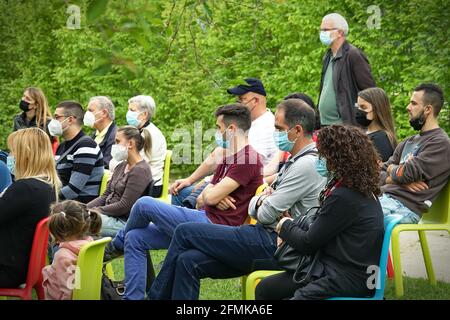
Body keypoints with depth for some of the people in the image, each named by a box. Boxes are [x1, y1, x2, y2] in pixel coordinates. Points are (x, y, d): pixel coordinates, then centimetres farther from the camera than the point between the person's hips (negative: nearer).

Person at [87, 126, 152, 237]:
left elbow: (124, 206, -18)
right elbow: (106, 196, 15)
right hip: (110, 215, 9)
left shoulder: (140, 170, -13)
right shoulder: (121, 166, 16)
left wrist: (96, 210, -13)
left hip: (125, 222, -9)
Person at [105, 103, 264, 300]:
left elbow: (211, 197, -17)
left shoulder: (248, 158, -11)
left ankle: (116, 246, 17)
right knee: (135, 238, 3)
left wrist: (211, 195, 8)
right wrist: (214, 197, -6)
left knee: (145, 204, -12)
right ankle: (132, 296, 3)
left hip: (214, 225, -10)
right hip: (204, 218, 10)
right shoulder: (229, 158, 23)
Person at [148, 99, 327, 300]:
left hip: (273, 245, -10)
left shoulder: (306, 165, -15)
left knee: (185, 232, -5)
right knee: (189, 261, -4)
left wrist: (263, 203, 7)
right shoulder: (295, 161, 18)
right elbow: (254, 208, 19)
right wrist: (261, 201, -4)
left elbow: (266, 214, -16)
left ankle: (157, 295, 9)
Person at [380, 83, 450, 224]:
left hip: (405, 207, -8)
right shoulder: (408, 143, 23)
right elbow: (379, 175, 18)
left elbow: (406, 173, -14)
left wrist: (392, 169, 9)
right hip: (384, 197, 8)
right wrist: (403, 180, -3)